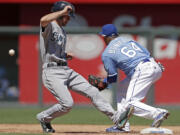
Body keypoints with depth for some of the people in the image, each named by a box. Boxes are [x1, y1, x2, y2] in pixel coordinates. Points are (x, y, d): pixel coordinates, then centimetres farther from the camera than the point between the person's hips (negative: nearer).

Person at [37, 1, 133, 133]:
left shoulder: (62, 31, 22)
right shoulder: (49, 26, -7)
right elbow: (43, 20, -33)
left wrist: (65, 56, 11)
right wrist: (62, 11, -23)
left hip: (67, 71, 9)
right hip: (52, 72, -9)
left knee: (92, 91, -3)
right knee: (67, 104, -18)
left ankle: (116, 117, -7)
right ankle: (43, 117, 7)